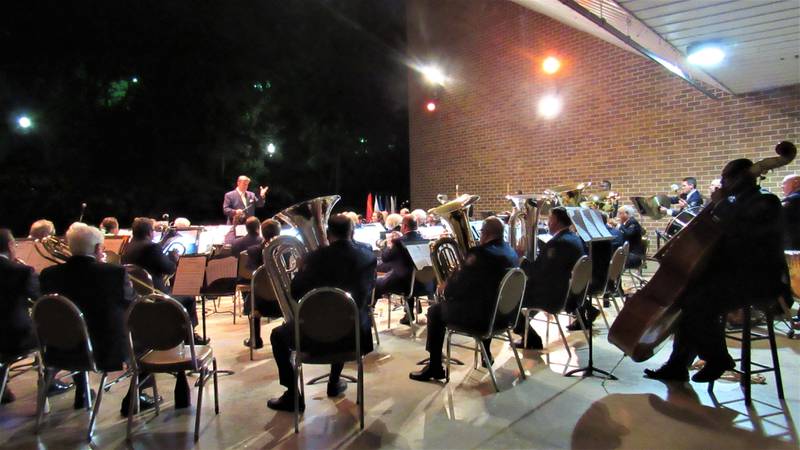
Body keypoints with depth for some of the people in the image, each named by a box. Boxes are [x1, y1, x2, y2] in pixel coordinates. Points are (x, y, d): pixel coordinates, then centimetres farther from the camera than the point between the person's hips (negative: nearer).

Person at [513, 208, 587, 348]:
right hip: (572, 291, 10)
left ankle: (531, 339, 9)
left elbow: (536, 272, -22)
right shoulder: (575, 238, 6)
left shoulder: (556, 243, -25)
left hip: (556, 296, -9)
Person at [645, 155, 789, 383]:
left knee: (695, 303, -26)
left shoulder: (765, 203, -11)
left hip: (759, 281, -10)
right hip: (734, 274, 10)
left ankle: (718, 358, -2)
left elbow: (735, 232, -28)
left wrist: (721, 203, -16)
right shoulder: (738, 204, 17)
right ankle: (677, 366, 9)